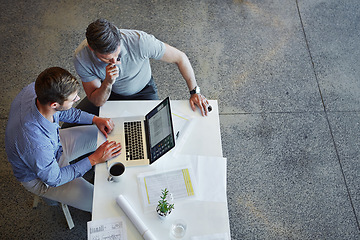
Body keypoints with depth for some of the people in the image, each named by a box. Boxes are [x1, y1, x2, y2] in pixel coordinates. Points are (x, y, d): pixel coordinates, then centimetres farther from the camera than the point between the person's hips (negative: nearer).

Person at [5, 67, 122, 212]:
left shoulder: (34, 89, -27)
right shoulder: (36, 145, -46)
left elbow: (60, 112, -3)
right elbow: (53, 179, -25)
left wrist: (95, 119, -12)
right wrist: (94, 159, -26)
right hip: (39, 178, -7)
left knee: (104, 135, 10)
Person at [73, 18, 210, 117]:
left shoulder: (140, 41, -37)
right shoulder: (81, 58, -29)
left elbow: (179, 57, -22)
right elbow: (97, 102, -20)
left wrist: (194, 91, -15)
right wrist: (107, 83, -42)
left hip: (142, 92, -2)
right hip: (108, 92, 2)